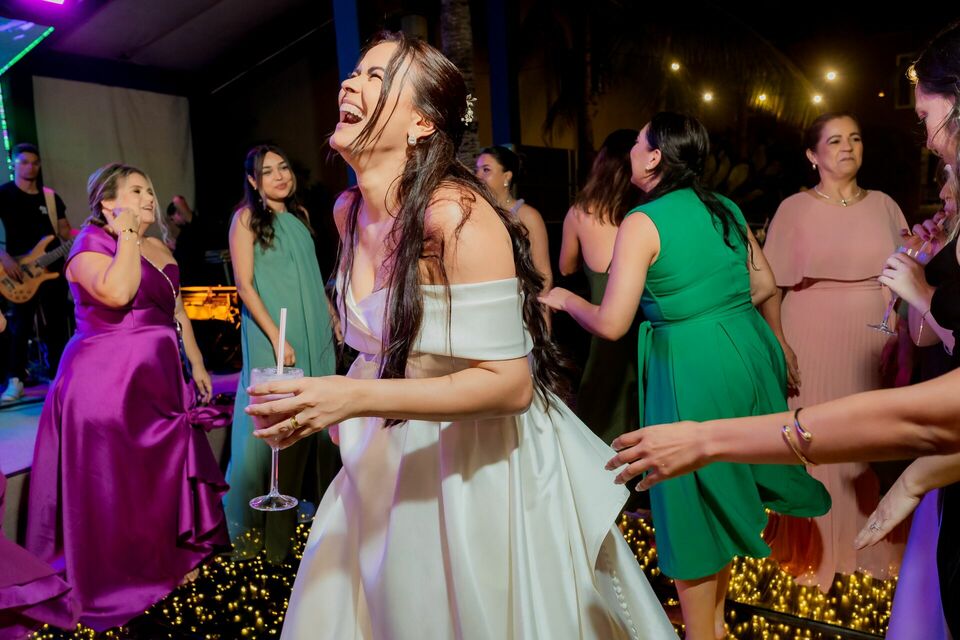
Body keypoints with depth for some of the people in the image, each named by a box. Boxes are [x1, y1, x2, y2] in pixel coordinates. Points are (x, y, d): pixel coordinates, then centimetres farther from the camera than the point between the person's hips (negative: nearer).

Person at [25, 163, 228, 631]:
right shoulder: (89, 246, -10)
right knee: (113, 480, 3)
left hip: (156, 379, 8)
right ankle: (116, 579, 20)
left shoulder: (160, 250, 12)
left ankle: (166, 560, 31)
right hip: (107, 381, -7)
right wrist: (126, 233, -19)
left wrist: (196, 363, 15)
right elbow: (117, 292, -31)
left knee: (162, 471, 15)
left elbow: (177, 312, 18)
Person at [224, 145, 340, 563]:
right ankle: (266, 523, 16)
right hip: (272, 333, -5)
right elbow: (244, 283, -11)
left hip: (315, 332, 6)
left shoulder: (299, 215, 12)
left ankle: (321, 496, 27)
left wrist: (333, 317, 13)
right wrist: (276, 336, -17)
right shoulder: (247, 218, -6)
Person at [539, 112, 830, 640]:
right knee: (724, 492, 21)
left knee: (693, 506, 10)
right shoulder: (726, 209, 6)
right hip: (746, 353, 7)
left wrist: (563, 299, -1)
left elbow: (610, 324, -19)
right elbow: (764, 286, 16)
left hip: (692, 369, -7)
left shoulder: (643, 222, -14)